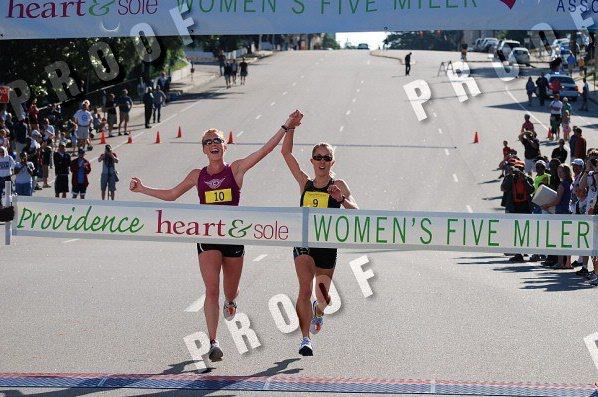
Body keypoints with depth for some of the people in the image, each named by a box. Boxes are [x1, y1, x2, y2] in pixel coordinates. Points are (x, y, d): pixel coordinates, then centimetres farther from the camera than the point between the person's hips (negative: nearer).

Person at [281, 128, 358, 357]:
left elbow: (356, 213, -8)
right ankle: (305, 339, -14)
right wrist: (290, 127, 3)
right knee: (305, 289, -20)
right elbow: (286, 152, 9)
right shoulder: (305, 184, 8)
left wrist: (341, 199, -25)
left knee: (323, 299, 7)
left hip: (328, 246, 0)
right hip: (304, 243, 0)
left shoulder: (338, 186, 2)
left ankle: (318, 310, 46)